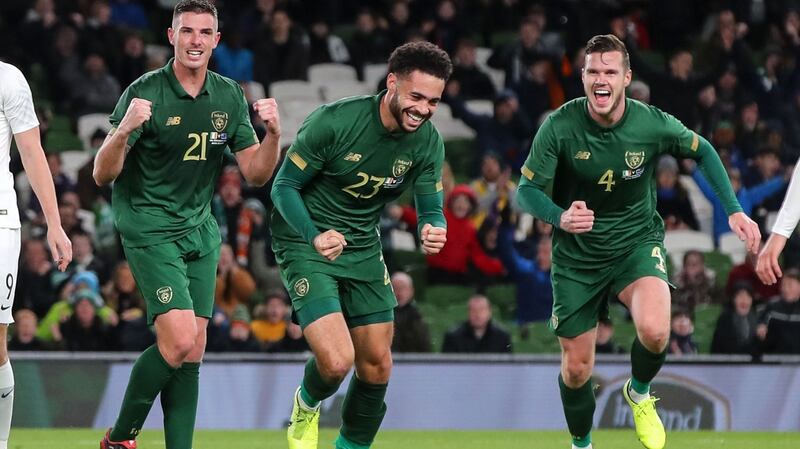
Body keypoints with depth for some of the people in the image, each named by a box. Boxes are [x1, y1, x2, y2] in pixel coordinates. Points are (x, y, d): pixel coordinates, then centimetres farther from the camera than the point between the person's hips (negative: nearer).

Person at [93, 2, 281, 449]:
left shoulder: (229, 96, 3)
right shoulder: (144, 92, -13)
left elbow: (256, 173, 6)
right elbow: (103, 175, -14)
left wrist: (273, 134, -14)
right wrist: (123, 130, -33)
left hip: (201, 231, 6)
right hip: (149, 228, -6)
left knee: (193, 350, 1)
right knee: (178, 341, -17)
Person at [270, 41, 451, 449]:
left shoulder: (428, 142, -8)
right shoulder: (334, 121, -24)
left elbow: (431, 210, -3)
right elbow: (284, 186, -16)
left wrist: (433, 232, -29)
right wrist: (315, 236, -33)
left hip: (363, 248, 6)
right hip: (306, 243, -6)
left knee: (376, 365, 6)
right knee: (335, 361, -19)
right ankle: (306, 407, 16)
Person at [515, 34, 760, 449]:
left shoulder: (652, 123, -16)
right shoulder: (559, 126, -19)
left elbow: (703, 152, 3)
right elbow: (526, 189, -15)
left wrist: (734, 211, -4)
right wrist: (560, 217, -35)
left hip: (637, 242, -1)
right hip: (577, 255, 1)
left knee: (654, 330, -29)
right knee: (576, 366, 6)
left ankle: (639, 393, 6)